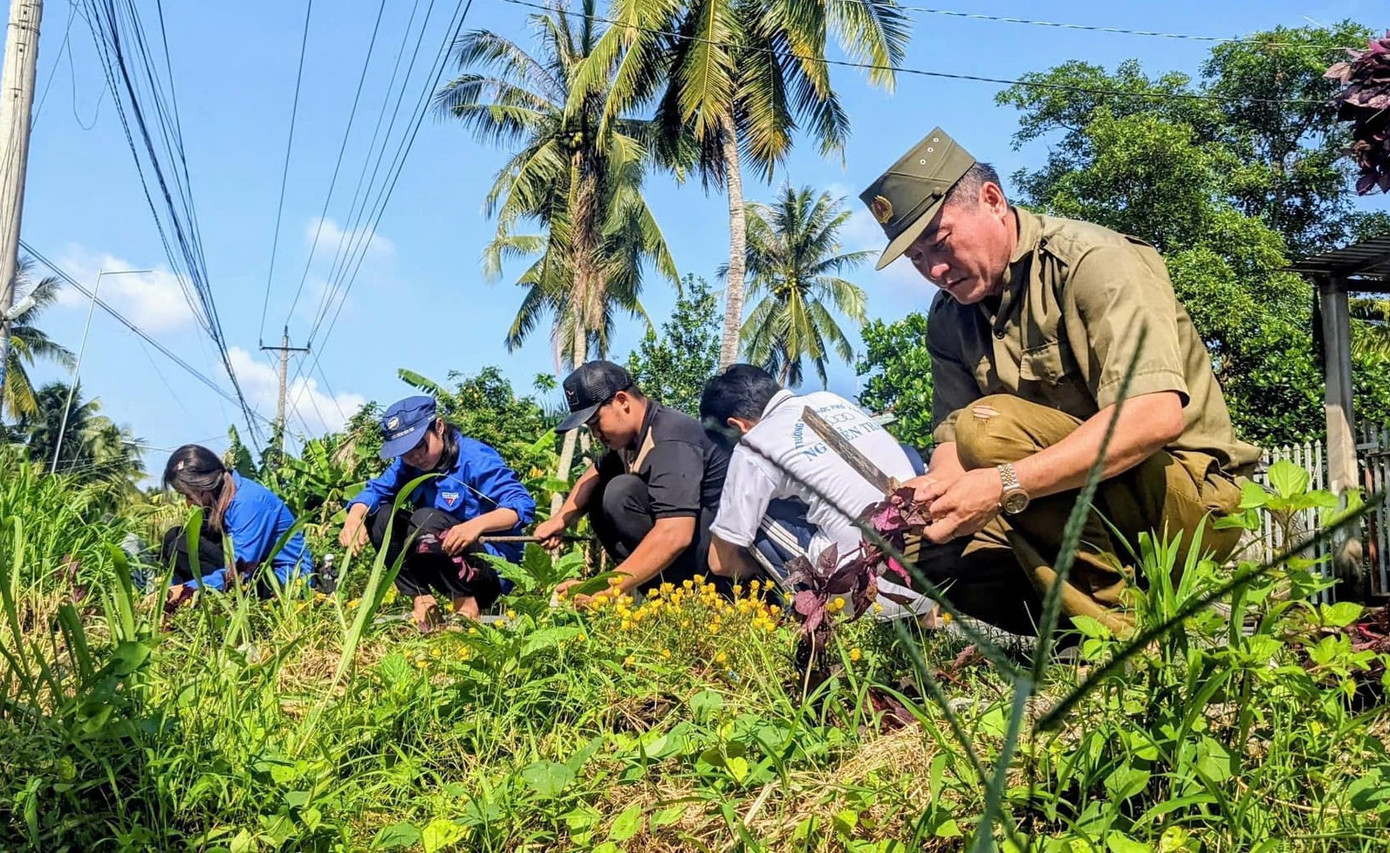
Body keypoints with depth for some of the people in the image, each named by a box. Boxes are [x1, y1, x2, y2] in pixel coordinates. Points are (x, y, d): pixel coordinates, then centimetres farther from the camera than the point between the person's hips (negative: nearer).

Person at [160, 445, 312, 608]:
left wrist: (190, 588, -26)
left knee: (181, 547, -18)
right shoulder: (217, 499, 3)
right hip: (258, 570, 10)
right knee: (173, 537, 3)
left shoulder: (248, 501, -23)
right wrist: (177, 589, -2)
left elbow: (240, 570, -26)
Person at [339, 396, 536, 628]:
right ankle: (422, 600, -8)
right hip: (446, 563, 7)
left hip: (492, 564, -7)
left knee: (426, 520, -28)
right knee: (381, 515, -7)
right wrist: (355, 517, -27)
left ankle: (466, 605, -17)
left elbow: (523, 504, -26)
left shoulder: (475, 458, -18)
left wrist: (477, 524, -42)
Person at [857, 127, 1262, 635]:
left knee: (990, 424, -28)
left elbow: (1157, 415, -30)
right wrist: (929, 494, -24)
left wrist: (1003, 486, -38)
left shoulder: (1097, 262, -15)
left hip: (1191, 496, -6)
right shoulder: (949, 318, 7)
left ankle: (1121, 631, -20)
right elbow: (954, 443, 1)